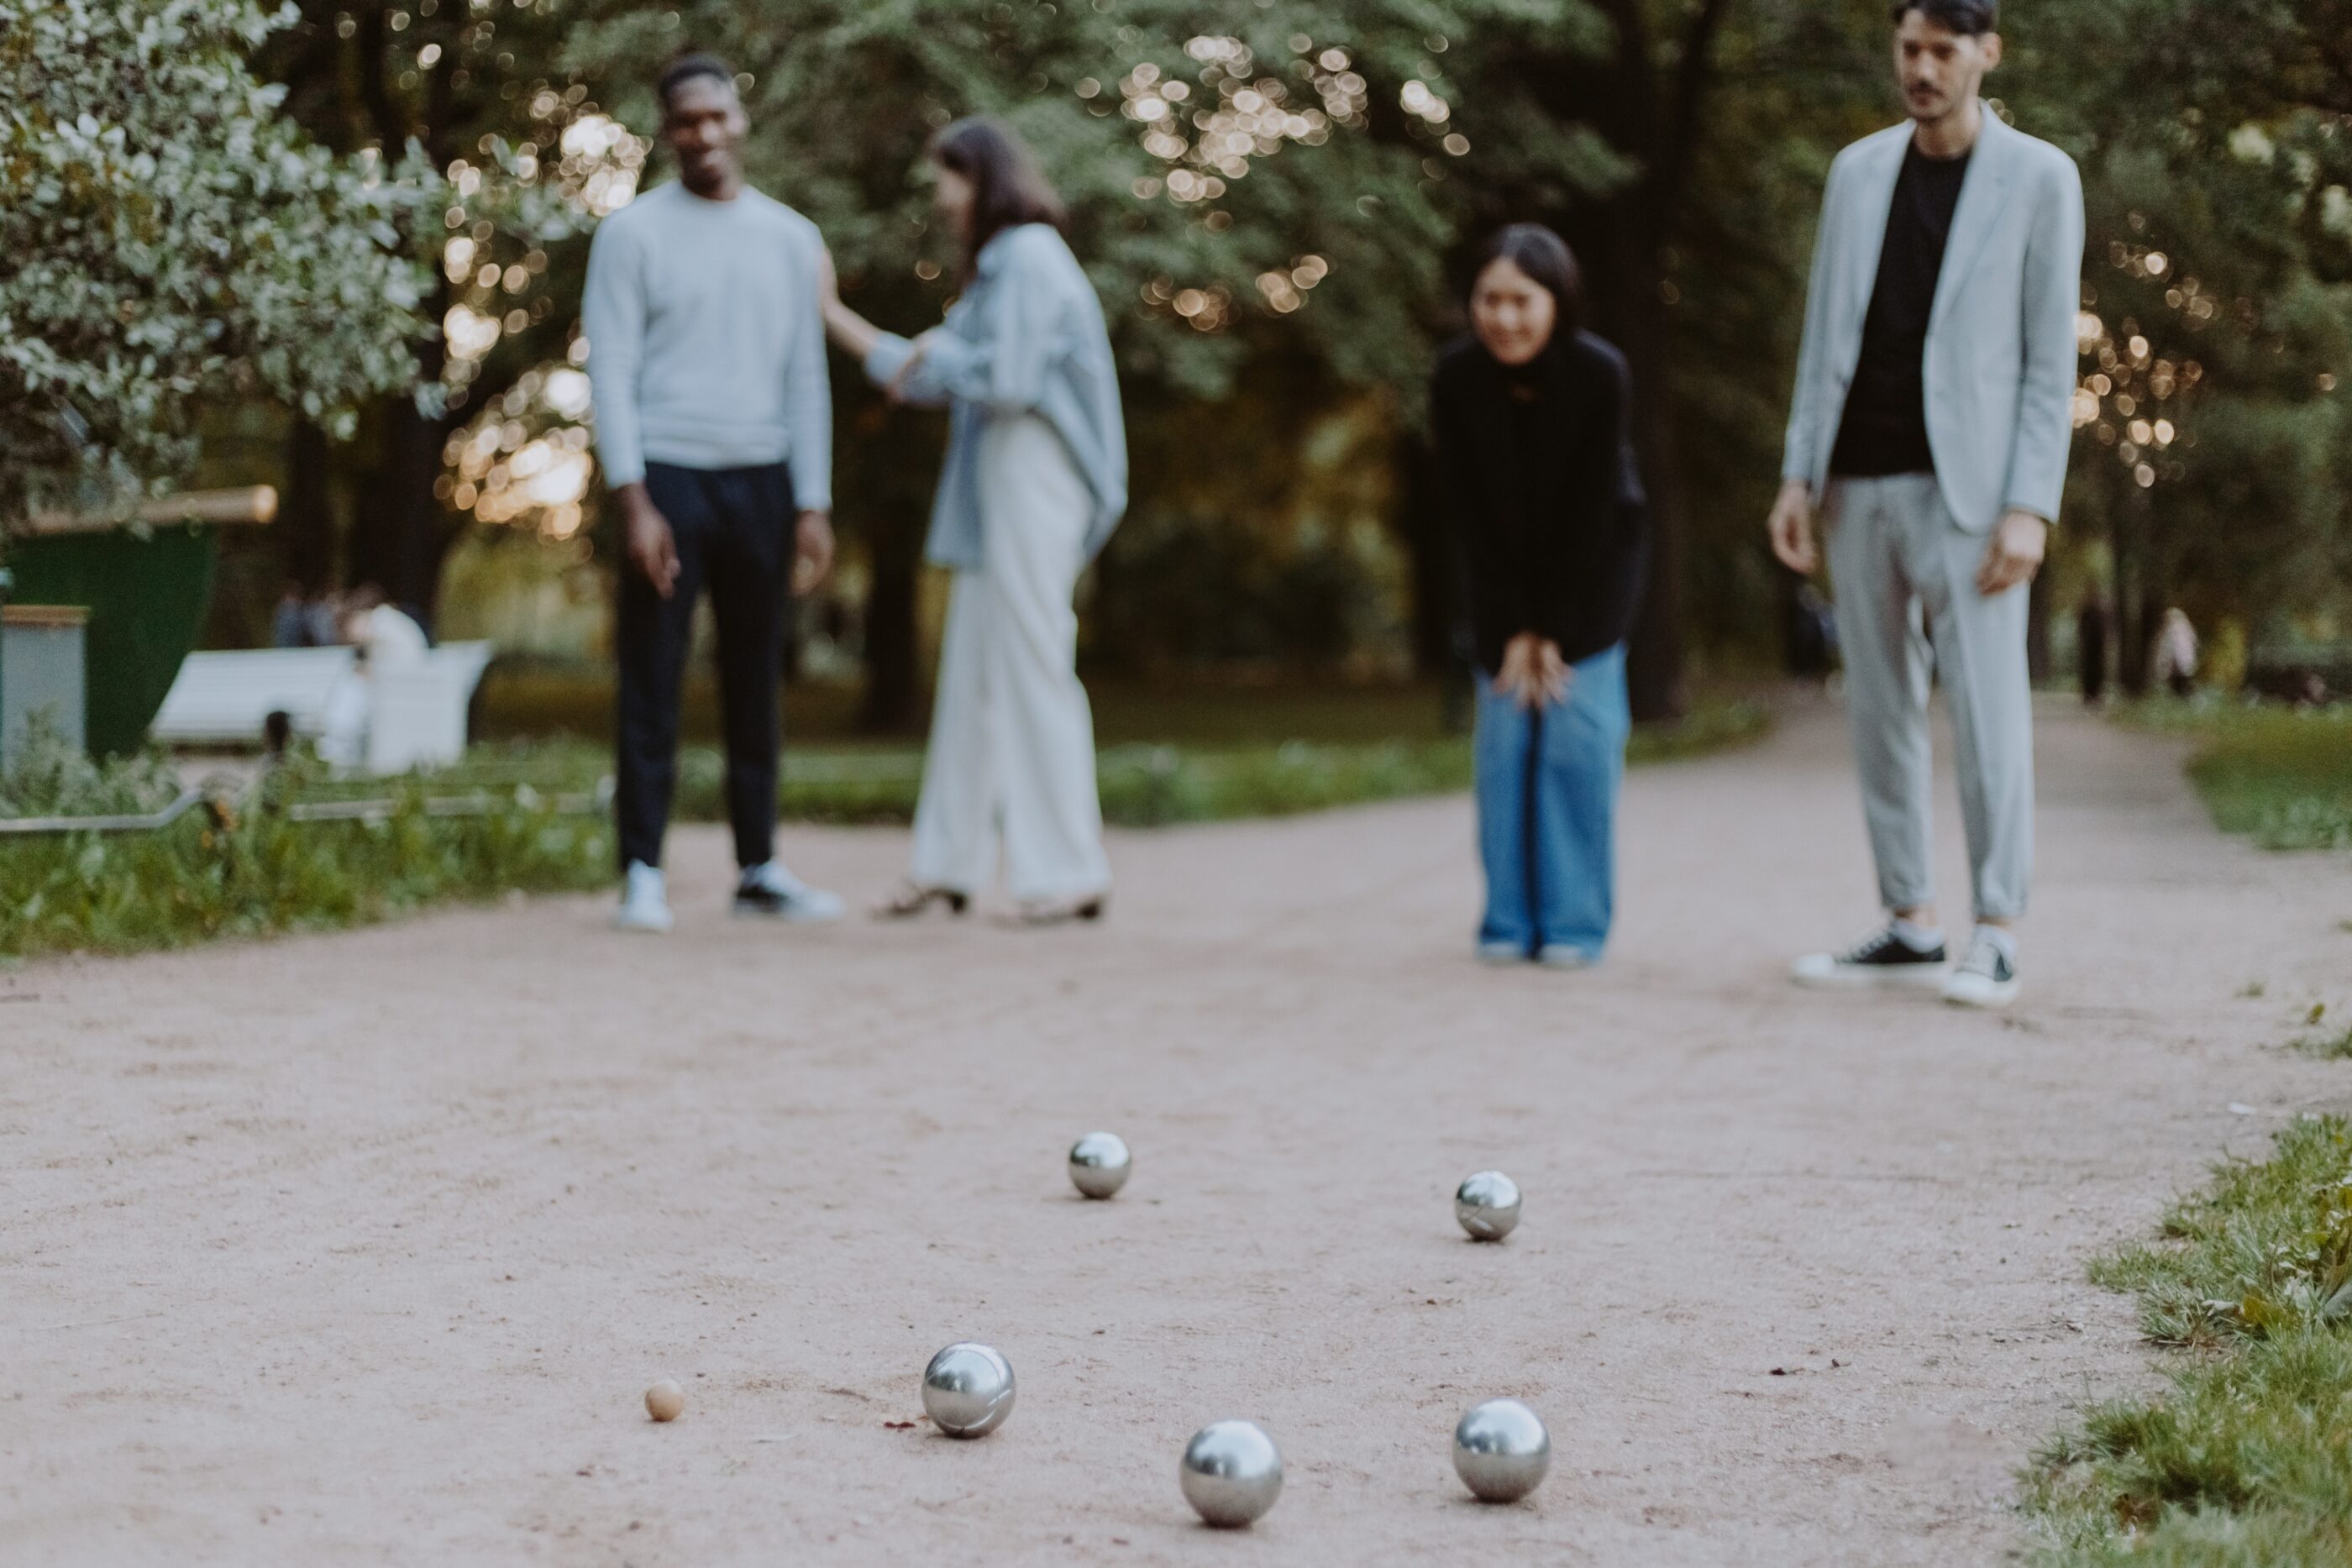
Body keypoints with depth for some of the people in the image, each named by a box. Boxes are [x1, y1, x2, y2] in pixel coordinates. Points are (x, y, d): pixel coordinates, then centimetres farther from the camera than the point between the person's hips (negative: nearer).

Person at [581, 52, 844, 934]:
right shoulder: (633, 234, 1)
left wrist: (813, 505, 5)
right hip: (668, 475, -3)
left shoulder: (791, 240, 12)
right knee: (651, 686, -3)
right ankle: (642, 874, 1)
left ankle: (758, 868, 15)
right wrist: (634, 503, -12)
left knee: (755, 683, 8)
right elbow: (611, 372, -4)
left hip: (761, 481, 3)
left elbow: (806, 379, 11)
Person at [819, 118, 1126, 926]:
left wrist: (936, 351, -3)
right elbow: (928, 377, 24)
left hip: (1029, 474, -10)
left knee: (1031, 669, -9)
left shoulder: (1030, 258, -10)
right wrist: (832, 314, 24)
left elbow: (1007, 381, -20)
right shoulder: (999, 267, 20)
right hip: (990, 489, 10)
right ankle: (948, 865, 13)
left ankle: (1069, 871, -5)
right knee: (972, 675, 9)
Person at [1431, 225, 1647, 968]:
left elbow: (1591, 510, -19)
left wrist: (1555, 631, -16)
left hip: (1591, 564, -2)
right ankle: (1509, 920, 2)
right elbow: (1466, 510, -12)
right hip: (1502, 569, 2)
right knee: (1505, 730, -4)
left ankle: (1575, 923, -2)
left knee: (1579, 725, -9)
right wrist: (1513, 629, -13)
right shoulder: (1456, 378, -19)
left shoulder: (1600, 374, -24)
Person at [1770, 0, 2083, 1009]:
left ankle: (1996, 937, -3)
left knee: (1985, 706, -8)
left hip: (1963, 486, -5)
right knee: (1879, 708, 6)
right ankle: (1910, 927, 12)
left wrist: (2031, 507, -13)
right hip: (1859, 484, 5)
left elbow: (2051, 359, -4)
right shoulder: (1858, 171, 11)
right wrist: (1798, 475, 4)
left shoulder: (2040, 179, -2)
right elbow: (1823, 337, 13)